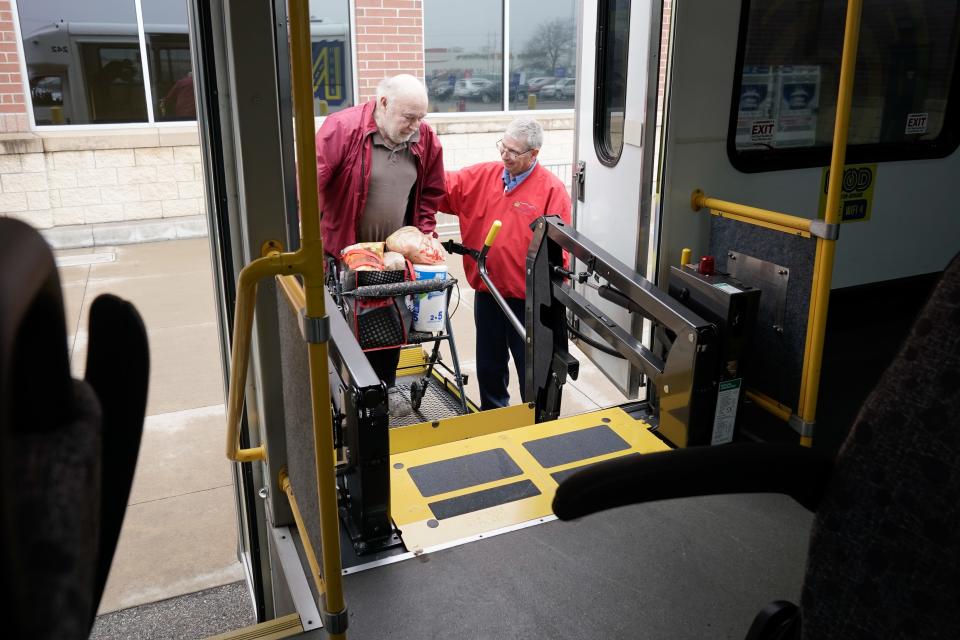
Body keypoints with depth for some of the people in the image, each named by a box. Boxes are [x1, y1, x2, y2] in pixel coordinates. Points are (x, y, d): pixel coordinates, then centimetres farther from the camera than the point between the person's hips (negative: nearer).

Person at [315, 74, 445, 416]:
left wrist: (424, 234, -1)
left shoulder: (425, 139, -3)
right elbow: (310, 183, -21)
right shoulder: (341, 128, -20)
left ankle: (387, 383, 34)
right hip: (346, 252, -4)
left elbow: (430, 192, 9)